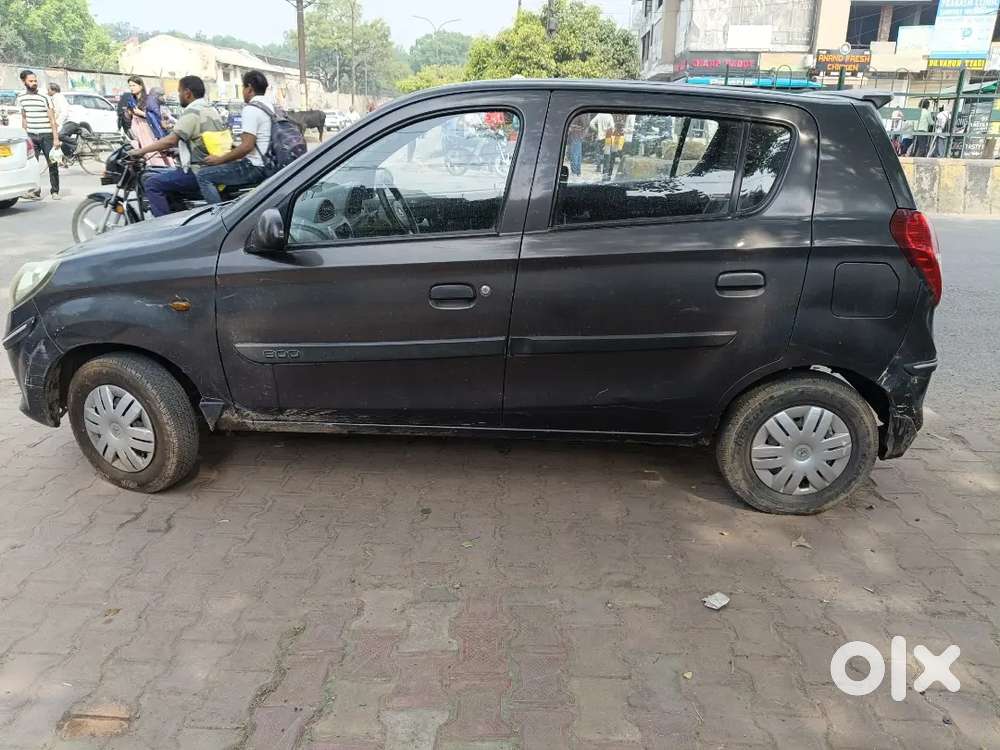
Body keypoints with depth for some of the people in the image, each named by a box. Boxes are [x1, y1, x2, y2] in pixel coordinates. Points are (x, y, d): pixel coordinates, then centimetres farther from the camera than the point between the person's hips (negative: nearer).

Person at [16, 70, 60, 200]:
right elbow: (22, 118, 12)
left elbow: (52, 119, 0)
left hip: (47, 135, -1)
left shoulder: (45, 98, 2)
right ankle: (35, 191, -3)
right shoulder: (20, 98, 8)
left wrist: (56, 138, -8)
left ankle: (55, 191, 9)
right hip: (31, 136, 1)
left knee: (53, 164, -1)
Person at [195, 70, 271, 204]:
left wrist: (219, 159, -14)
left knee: (204, 175, -10)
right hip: (267, 166, 10)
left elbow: (247, 145, -22)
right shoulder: (269, 108, 17)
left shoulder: (251, 109, -14)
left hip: (254, 168, -10)